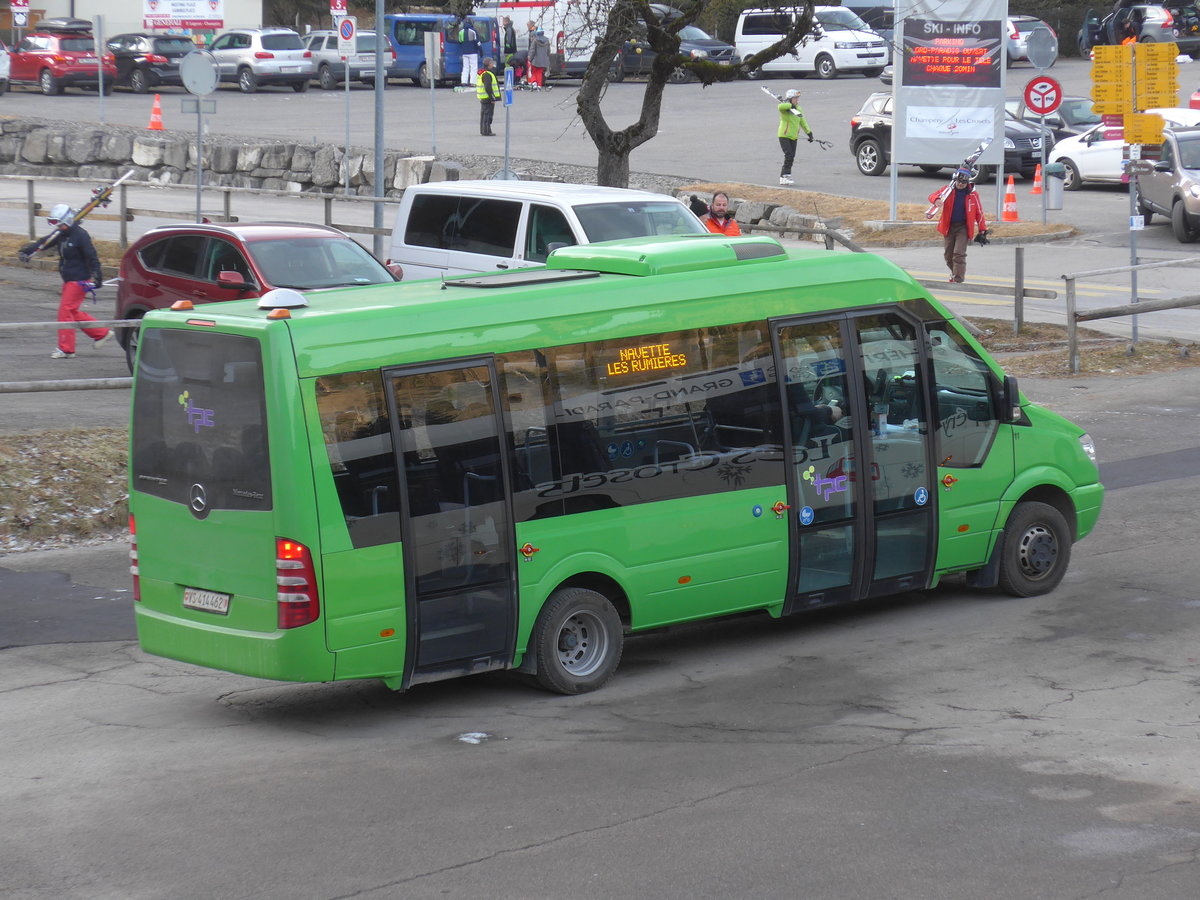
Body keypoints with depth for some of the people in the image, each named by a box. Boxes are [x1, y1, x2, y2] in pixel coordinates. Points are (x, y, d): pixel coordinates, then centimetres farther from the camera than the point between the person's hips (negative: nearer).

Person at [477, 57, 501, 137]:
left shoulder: (481, 73, 15)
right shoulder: (487, 75, -18)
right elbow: (488, 87, -25)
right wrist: (492, 98, -21)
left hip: (483, 99, 10)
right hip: (488, 98, -10)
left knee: (484, 114, 16)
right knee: (488, 114, -7)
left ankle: (483, 130, 24)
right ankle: (486, 131, -6)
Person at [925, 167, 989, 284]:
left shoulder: (973, 195, -1)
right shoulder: (948, 191, 1)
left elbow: (979, 212, 5)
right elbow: (933, 196, -5)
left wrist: (982, 230, 4)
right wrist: (937, 200, -31)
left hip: (963, 227, -3)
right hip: (948, 226, 3)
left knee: (959, 253, -16)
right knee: (949, 255, 12)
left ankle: (958, 278, -14)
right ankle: (955, 273, 38)